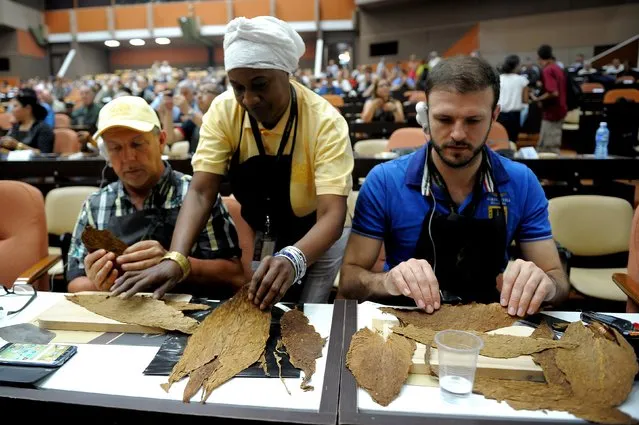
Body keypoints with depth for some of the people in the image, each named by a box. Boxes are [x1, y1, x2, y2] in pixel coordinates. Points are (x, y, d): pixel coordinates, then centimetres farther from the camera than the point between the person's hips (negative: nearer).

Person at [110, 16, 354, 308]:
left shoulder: (325, 122, -27)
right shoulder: (223, 111, -16)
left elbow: (332, 215, -34)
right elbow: (201, 193, -19)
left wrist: (292, 259, -54)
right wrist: (176, 258, -36)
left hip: (316, 240, -2)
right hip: (256, 236, 3)